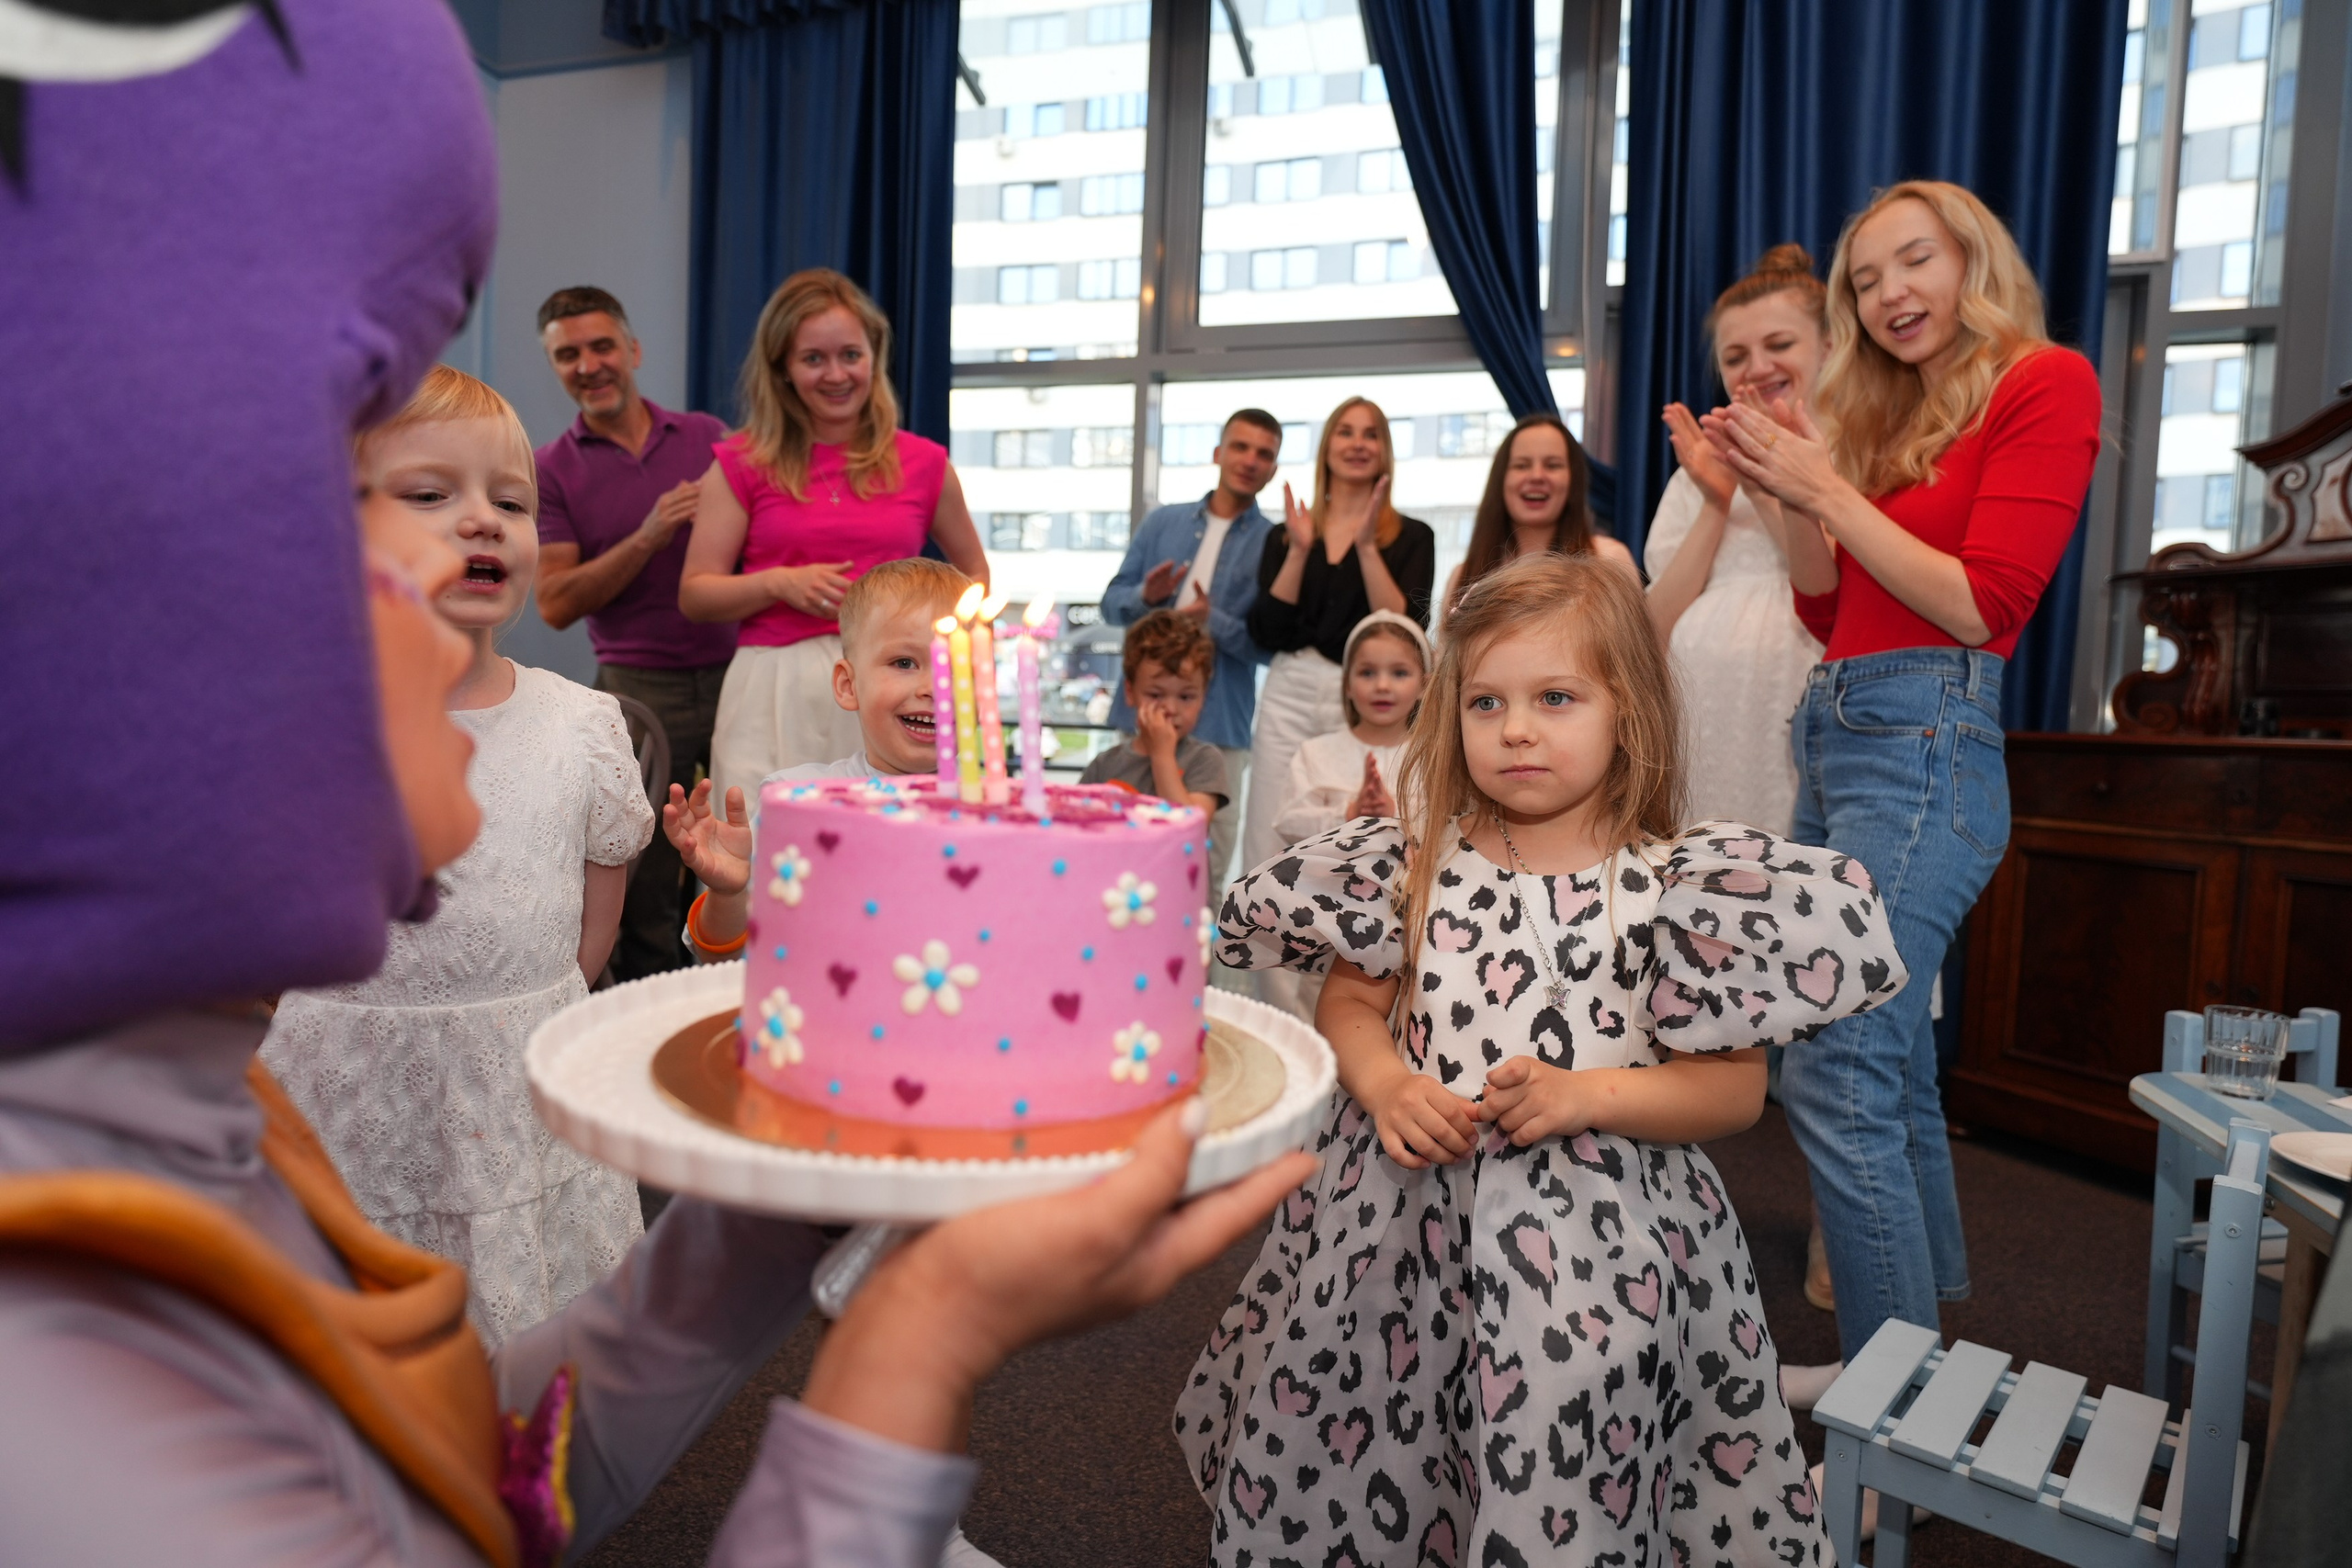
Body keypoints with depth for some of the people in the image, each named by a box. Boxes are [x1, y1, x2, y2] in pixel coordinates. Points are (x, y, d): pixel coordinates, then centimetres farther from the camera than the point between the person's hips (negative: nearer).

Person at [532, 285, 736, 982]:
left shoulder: (707, 436, 10)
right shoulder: (552, 468, 6)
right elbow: (556, 603, -4)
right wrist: (649, 537, -12)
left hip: (735, 674, 1)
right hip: (639, 687, -1)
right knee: (644, 886, 3)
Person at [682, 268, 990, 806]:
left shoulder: (923, 463, 8)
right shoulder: (744, 464, 7)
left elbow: (974, 574, 22)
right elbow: (694, 595, 6)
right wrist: (779, 583, -11)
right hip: (775, 691, 0)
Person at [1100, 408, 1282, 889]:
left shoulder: (1275, 543, 2)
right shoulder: (1162, 521, 12)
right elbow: (1112, 602, 12)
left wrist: (1214, 621, -17)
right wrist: (1145, 596, -9)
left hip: (1220, 723, -3)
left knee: (1207, 863, 0)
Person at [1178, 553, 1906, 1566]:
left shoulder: (1668, 888, -8)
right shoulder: (1423, 864, 0)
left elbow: (1735, 1089, -6)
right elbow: (1350, 999, 8)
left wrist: (1585, 1094, -18)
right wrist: (1386, 1085, -11)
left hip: (1590, 1251, -3)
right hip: (1405, 1224, 3)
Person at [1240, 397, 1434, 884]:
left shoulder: (1411, 537, 6)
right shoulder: (1286, 534, 13)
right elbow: (1265, 633, 3)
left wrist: (1367, 546, -12)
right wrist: (1298, 551, -6)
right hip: (1289, 696, 2)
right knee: (1269, 849, 1)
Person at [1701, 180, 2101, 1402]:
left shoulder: (2043, 383, -3)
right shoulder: (1888, 412, 18)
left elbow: (1983, 604, -12)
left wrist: (1829, 488, -11)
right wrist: (1788, 498, 3)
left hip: (1924, 745, -8)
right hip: (1835, 736, 8)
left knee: (1832, 1073, -13)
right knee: (1889, 1059, 16)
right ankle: (1931, 1299, 33)